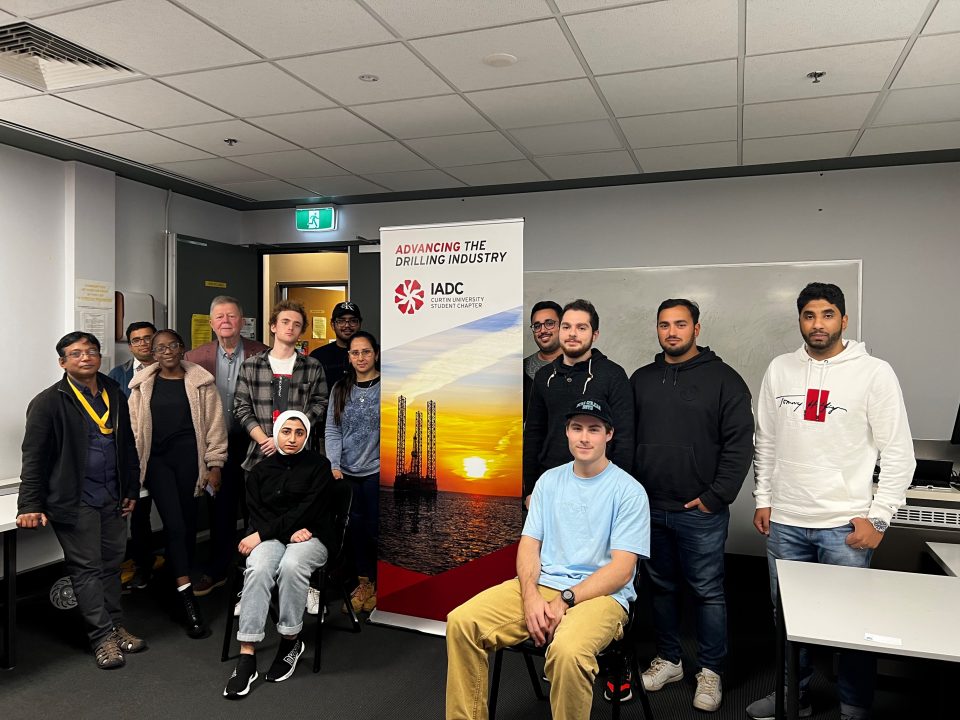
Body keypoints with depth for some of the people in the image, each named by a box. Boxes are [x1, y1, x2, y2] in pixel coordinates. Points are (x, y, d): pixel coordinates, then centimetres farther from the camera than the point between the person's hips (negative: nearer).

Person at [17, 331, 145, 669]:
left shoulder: (115, 395, 8)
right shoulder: (48, 402, -8)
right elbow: (33, 458, -10)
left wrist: (132, 489, 13)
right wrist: (30, 506, -14)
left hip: (113, 499, 5)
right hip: (74, 501, -5)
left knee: (111, 564, 13)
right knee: (86, 568, 1)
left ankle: (116, 627, 25)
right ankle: (103, 637, 8)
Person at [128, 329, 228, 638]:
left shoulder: (201, 382, 3)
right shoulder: (143, 384, 9)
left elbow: (214, 424, 2)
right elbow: (133, 426, 10)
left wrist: (214, 465, -1)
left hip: (189, 458, 0)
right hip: (156, 459, 0)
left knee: (188, 522, 7)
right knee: (173, 523, -8)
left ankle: (182, 579, 27)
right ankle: (188, 600, -9)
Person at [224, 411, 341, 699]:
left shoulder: (318, 465, 2)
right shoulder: (261, 471, 13)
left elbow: (308, 510, -8)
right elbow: (257, 513, 5)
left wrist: (261, 535, -14)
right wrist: (290, 532, -13)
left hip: (311, 537, -2)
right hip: (272, 536, 2)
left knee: (291, 565, -35)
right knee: (257, 569, -31)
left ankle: (291, 641, -14)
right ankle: (247, 657, -30)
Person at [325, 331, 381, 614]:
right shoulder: (340, 389, 7)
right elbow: (332, 430, 6)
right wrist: (334, 466, -3)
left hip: (376, 472, -3)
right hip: (347, 472, 4)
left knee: (375, 528, 3)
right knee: (356, 528, 10)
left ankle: (379, 585, 22)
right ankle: (364, 583, 27)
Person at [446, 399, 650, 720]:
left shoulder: (629, 490, -3)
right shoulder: (549, 480, 12)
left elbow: (622, 570, -9)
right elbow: (529, 544, 8)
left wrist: (564, 601, -17)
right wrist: (530, 596, -11)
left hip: (600, 594, -4)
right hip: (540, 584, 5)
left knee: (568, 651, -37)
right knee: (461, 622, -17)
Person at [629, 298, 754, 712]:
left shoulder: (723, 379, -4)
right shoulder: (641, 380, 10)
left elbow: (740, 443, -8)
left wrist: (716, 497, -12)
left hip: (700, 512, -4)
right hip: (650, 508, 4)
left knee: (707, 592, 6)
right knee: (661, 587, 16)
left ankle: (710, 671, 23)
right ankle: (668, 660, 32)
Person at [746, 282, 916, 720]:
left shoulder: (874, 373, -6)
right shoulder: (779, 370, 5)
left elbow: (899, 453, -6)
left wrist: (878, 517, -9)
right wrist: (763, 498, 8)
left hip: (846, 524, -3)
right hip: (785, 522, 4)